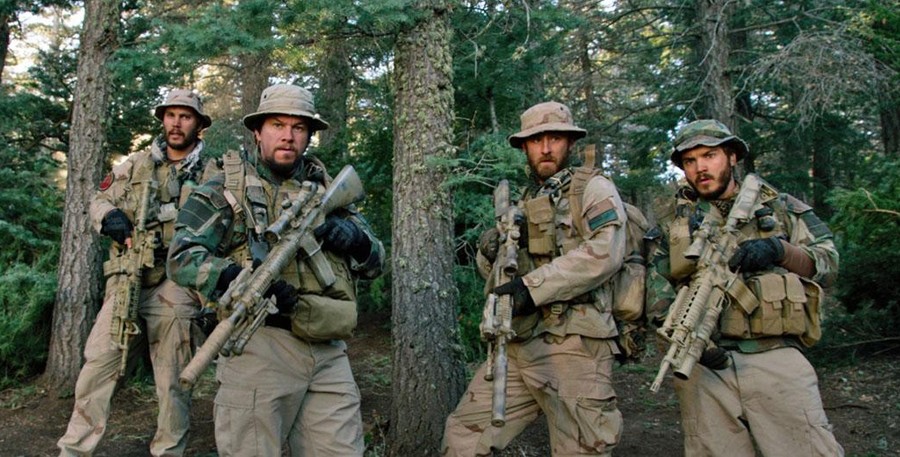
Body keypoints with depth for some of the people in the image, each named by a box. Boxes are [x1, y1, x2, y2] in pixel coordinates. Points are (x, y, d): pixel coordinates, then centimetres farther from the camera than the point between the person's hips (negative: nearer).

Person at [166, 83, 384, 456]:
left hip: (329, 352, 4)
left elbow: (375, 262, 16)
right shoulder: (227, 190, 4)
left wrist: (353, 239, -7)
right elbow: (182, 257, -8)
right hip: (260, 345, -4)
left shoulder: (327, 190, 16)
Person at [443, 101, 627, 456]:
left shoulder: (593, 189, 1)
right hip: (519, 346, 6)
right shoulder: (523, 205, 19)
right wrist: (489, 253, -4)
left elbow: (605, 253, -17)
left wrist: (532, 286, -19)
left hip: (574, 346, -6)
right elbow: (495, 274, 20)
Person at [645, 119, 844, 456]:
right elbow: (658, 293, 7)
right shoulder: (671, 222, 14)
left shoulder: (778, 206, 14)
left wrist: (779, 250, -10)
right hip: (703, 363, 1)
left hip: (776, 358, 0)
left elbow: (828, 261, 9)